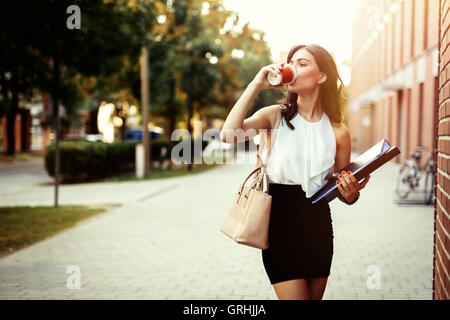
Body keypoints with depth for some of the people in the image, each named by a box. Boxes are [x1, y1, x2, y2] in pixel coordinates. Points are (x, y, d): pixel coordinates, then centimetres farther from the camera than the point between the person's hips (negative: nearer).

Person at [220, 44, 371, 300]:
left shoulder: (338, 132, 2)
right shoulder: (275, 116, -1)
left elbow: (342, 189, 10)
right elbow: (228, 134, -19)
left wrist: (351, 193, -14)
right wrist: (256, 86, -17)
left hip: (318, 224, 3)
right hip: (281, 222, -3)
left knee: (315, 296, 15)